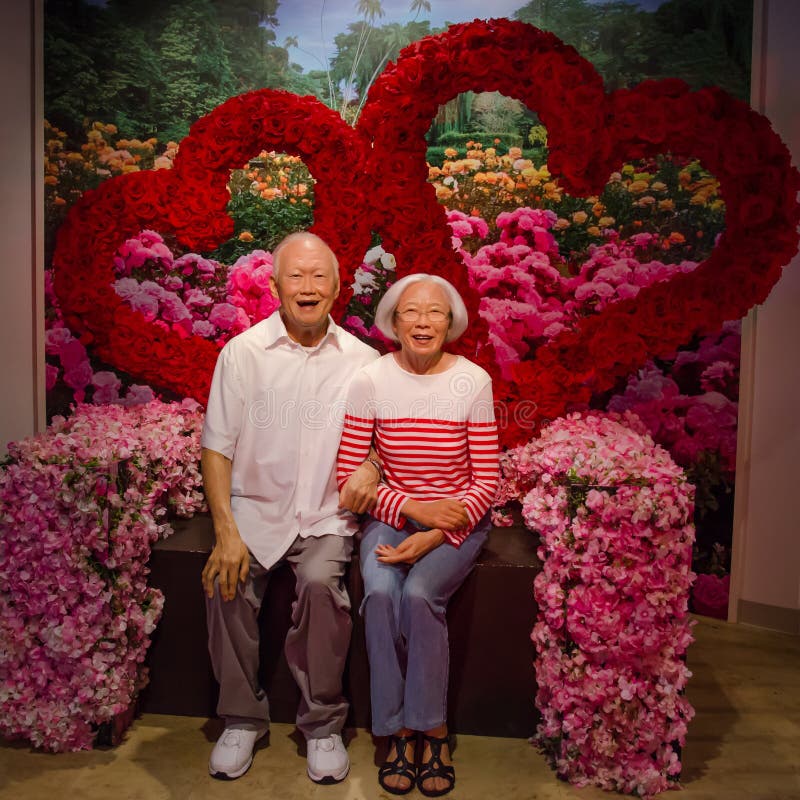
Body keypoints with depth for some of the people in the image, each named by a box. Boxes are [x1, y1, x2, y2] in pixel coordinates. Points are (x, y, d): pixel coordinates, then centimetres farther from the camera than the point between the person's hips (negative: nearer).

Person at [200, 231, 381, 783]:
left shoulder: (362, 360, 1)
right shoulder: (243, 352, -1)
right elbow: (217, 448, -2)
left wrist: (372, 467, -13)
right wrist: (226, 531, -12)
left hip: (327, 514, 0)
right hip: (255, 508, 1)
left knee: (321, 582, -27)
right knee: (227, 580, -23)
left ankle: (324, 725, -3)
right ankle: (243, 719, 3)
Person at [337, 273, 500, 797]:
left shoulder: (473, 381, -9)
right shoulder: (371, 380, -6)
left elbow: (486, 482, -7)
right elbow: (349, 474, -6)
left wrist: (436, 535, -19)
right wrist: (414, 507, -17)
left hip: (457, 520, -1)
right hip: (392, 515, 1)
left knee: (419, 593, -25)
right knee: (381, 591, -25)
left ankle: (432, 730, -1)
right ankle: (398, 730, -3)